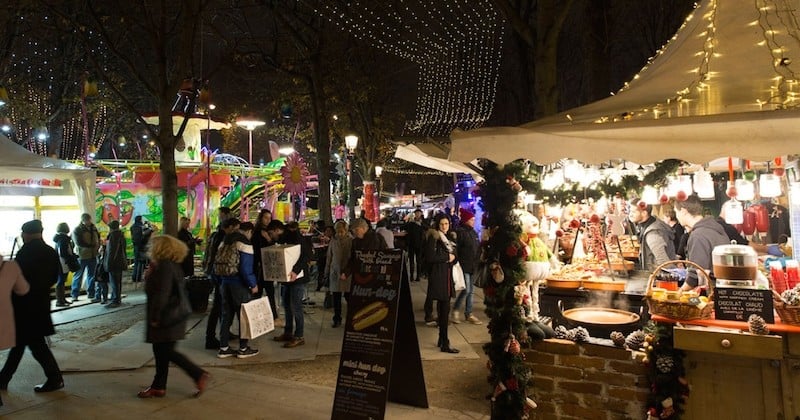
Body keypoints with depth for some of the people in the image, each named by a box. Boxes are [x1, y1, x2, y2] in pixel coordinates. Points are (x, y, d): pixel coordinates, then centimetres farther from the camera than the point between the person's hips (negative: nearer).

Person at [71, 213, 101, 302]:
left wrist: (98, 246, 3)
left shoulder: (93, 228, 10)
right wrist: (92, 246, -18)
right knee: (78, 275, 3)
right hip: (82, 256, -5)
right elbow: (79, 243, -17)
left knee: (91, 275, 11)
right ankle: (75, 295, 12)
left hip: (93, 255, 5)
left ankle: (91, 294, 20)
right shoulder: (77, 230, -7)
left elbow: (98, 238, 22)